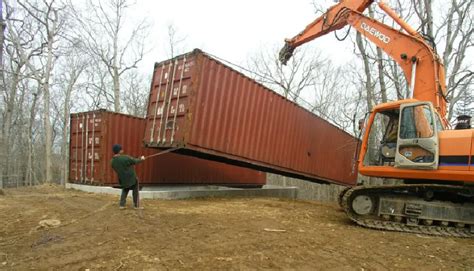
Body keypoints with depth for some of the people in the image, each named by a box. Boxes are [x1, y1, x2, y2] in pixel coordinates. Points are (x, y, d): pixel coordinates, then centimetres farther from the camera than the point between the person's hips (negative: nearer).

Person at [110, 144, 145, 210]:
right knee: (135, 191, 15)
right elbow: (135, 161, -13)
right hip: (131, 178, -5)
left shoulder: (112, 161, -9)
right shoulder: (125, 158, -27)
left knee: (125, 190, 27)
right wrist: (141, 159, 8)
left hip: (122, 179, 5)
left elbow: (116, 170, 7)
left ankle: (121, 205, 21)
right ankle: (136, 205, 21)